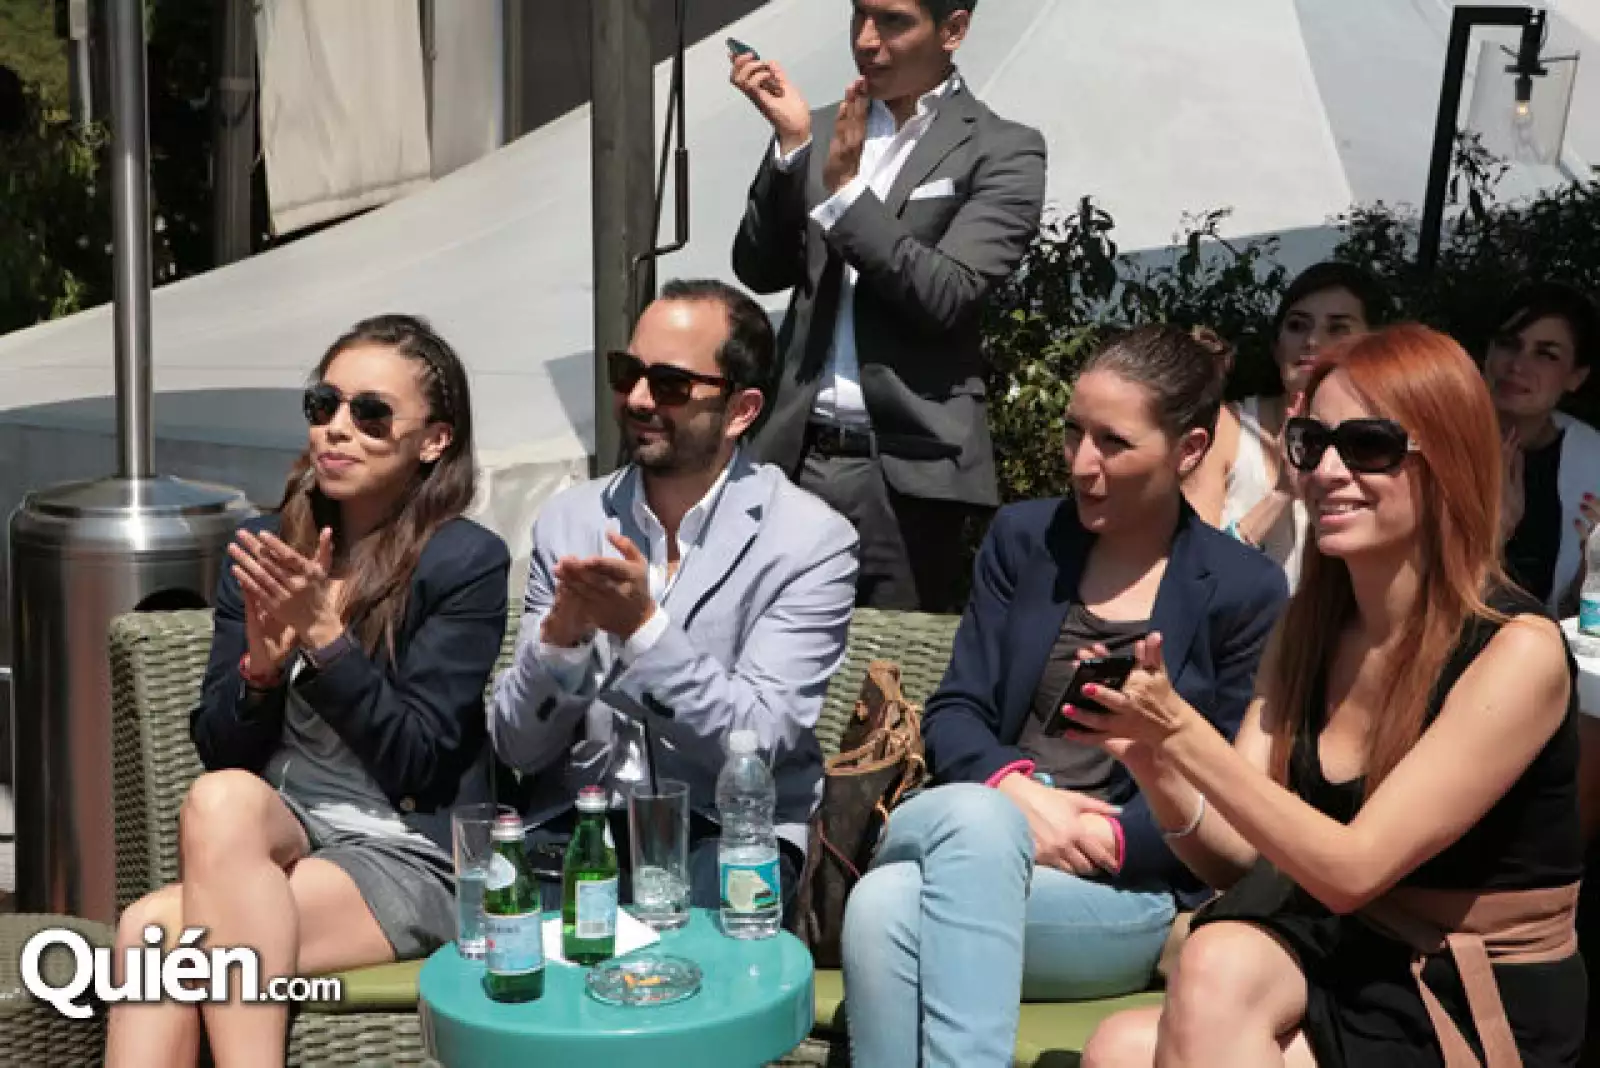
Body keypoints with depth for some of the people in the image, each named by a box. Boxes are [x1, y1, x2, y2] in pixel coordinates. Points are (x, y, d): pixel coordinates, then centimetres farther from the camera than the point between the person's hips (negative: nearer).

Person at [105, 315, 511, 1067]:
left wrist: (325, 635, -19)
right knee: (221, 796, -32)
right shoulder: (262, 549, 9)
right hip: (270, 840, 5)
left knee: (153, 930, -28)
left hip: (408, 856, -5)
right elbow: (217, 750, 6)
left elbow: (412, 763, -11)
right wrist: (261, 663, -14)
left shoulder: (467, 563, -6)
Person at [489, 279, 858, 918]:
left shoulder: (812, 541, -6)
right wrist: (561, 634, -19)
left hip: (725, 834, -3)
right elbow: (516, 747, 1)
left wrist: (643, 627, -25)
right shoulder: (568, 520, 4)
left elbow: (756, 745, -14)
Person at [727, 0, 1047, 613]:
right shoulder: (822, 131, 12)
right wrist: (791, 142, -6)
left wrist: (845, 189, -16)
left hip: (907, 470, -4)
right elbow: (759, 271, 6)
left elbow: (946, 298, -12)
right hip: (798, 455, 4)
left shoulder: (1002, 151, -2)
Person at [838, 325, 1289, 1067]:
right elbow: (953, 714, 6)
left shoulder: (1246, 590, 3)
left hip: (1130, 890, -3)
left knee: (888, 910, -35)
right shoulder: (1023, 538, 12)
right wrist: (1015, 791, -16)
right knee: (882, 903, -36)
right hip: (981, 826, 3)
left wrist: (1108, 839, -16)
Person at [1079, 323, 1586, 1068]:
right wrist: (1151, 759, -19)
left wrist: (1179, 729, -29)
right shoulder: (1307, 624, 2)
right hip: (1346, 961, 5)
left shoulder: (1518, 652, -17)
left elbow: (1349, 871, -22)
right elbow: (1240, 858, 1)